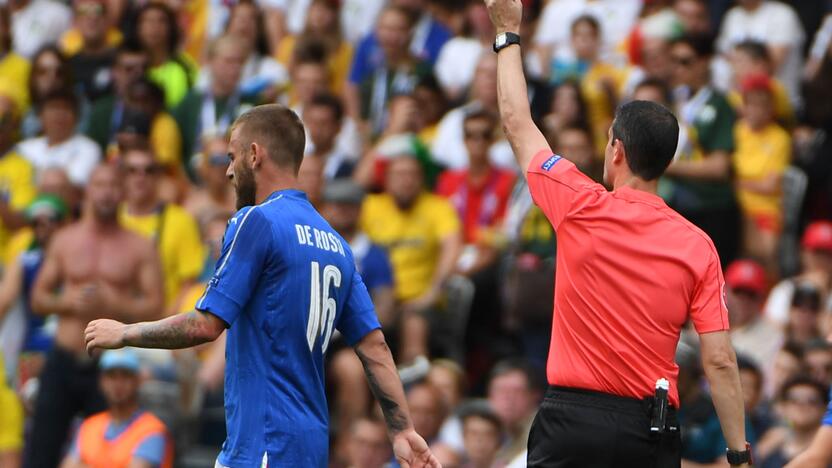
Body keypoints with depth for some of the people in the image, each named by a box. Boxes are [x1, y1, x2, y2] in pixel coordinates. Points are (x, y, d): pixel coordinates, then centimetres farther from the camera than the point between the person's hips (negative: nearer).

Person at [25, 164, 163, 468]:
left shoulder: (139, 248, 3)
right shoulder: (64, 241, 10)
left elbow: (155, 307, -5)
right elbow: (38, 298, 13)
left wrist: (110, 305, -19)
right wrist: (66, 302, -7)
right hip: (64, 360, 2)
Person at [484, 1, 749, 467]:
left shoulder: (583, 208, -5)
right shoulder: (698, 246, -1)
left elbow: (518, 124, 10)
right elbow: (720, 362, -4)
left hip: (574, 417, -2)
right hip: (651, 429, 2)